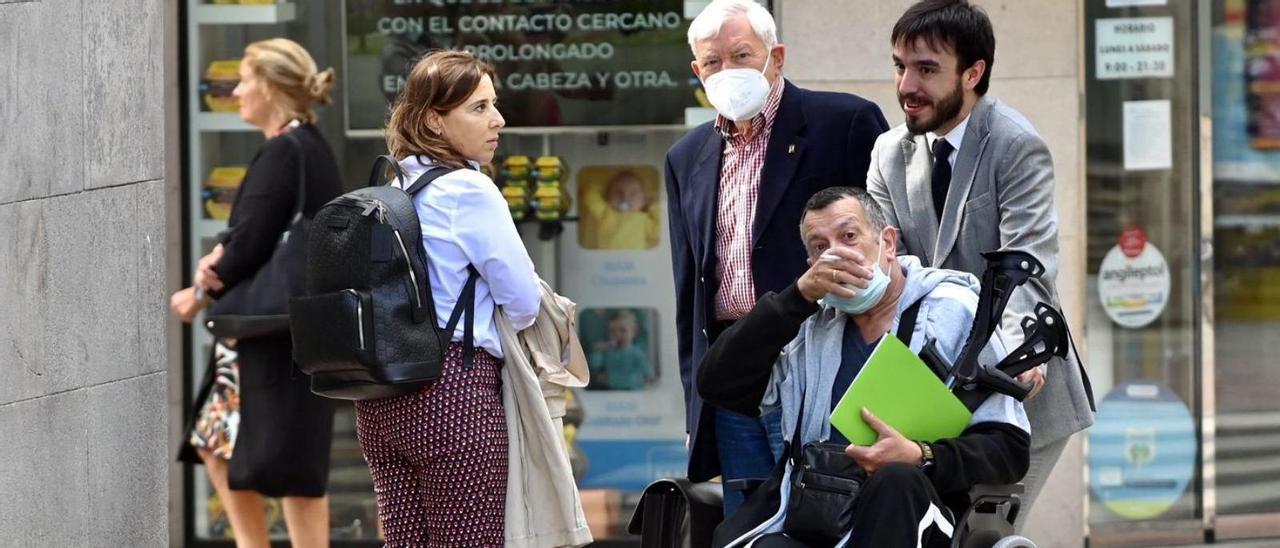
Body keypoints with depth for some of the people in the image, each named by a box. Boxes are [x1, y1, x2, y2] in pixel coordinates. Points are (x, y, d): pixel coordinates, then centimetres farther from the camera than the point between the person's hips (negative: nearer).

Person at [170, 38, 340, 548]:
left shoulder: (283, 153, -16)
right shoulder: (309, 147, 13)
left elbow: (252, 243, -19)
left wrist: (201, 294, -3)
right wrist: (220, 257, -5)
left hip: (278, 335, -10)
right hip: (270, 329, 10)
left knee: (289, 464, -6)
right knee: (217, 445, 15)